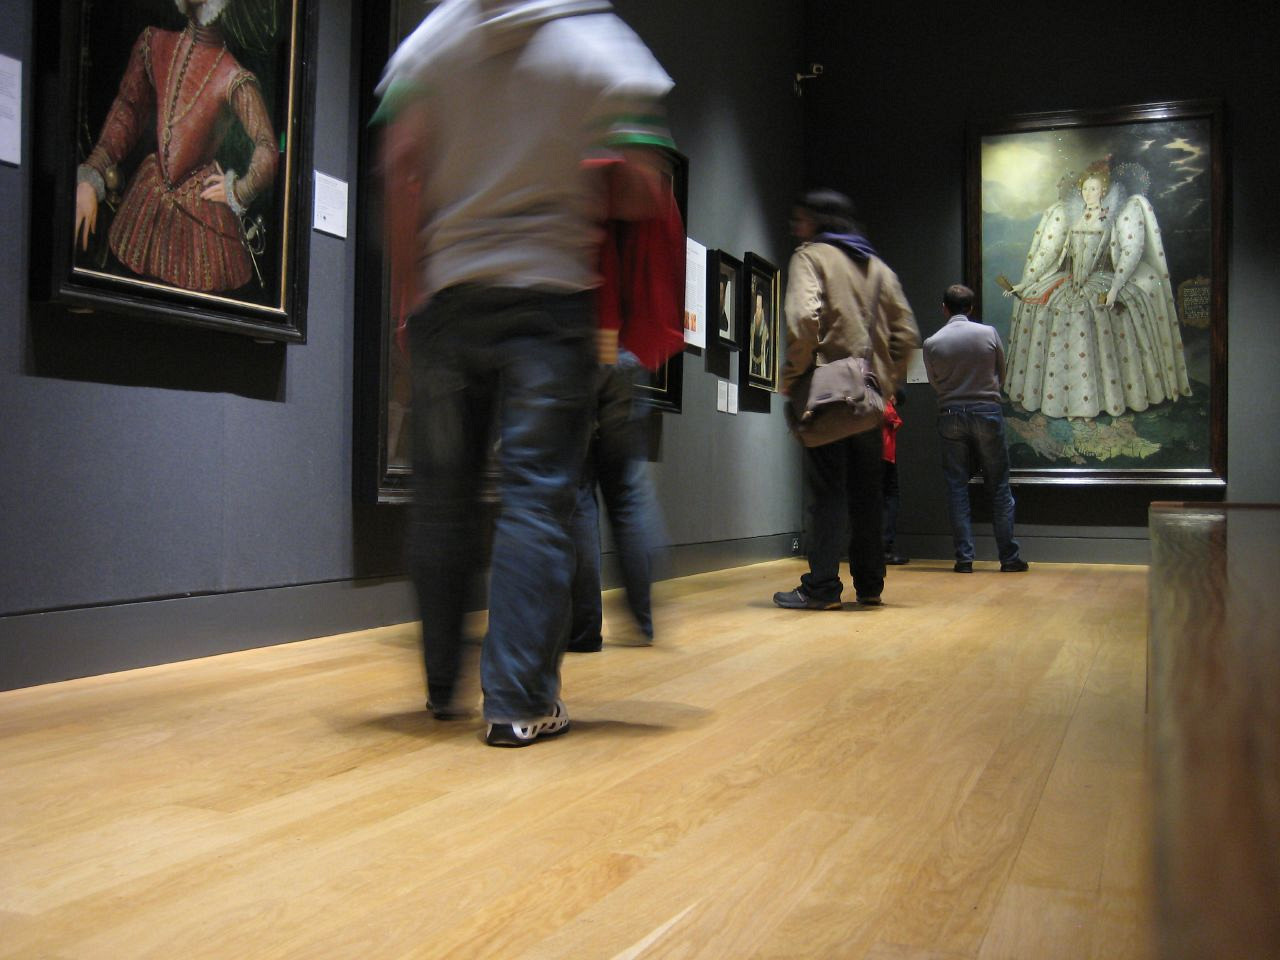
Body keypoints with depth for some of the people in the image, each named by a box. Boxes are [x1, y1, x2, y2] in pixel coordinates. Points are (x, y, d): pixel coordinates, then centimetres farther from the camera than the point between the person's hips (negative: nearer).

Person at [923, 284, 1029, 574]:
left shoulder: (932, 344, -5)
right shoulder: (988, 333, -4)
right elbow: (1001, 373, 8)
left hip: (951, 416, 0)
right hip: (988, 412, 0)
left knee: (957, 488, 5)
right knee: (999, 487, 7)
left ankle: (964, 558, 2)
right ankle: (1009, 557, 10)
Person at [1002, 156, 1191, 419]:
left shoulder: (1123, 213, 1)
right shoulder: (1069, 215, 13)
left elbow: (1132, 250, -8)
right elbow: (1046, 251, 14)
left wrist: (1115, 288, -22)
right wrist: (1024, 283, 9)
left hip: (1103, 282, -4)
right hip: (1071, 283, 5)